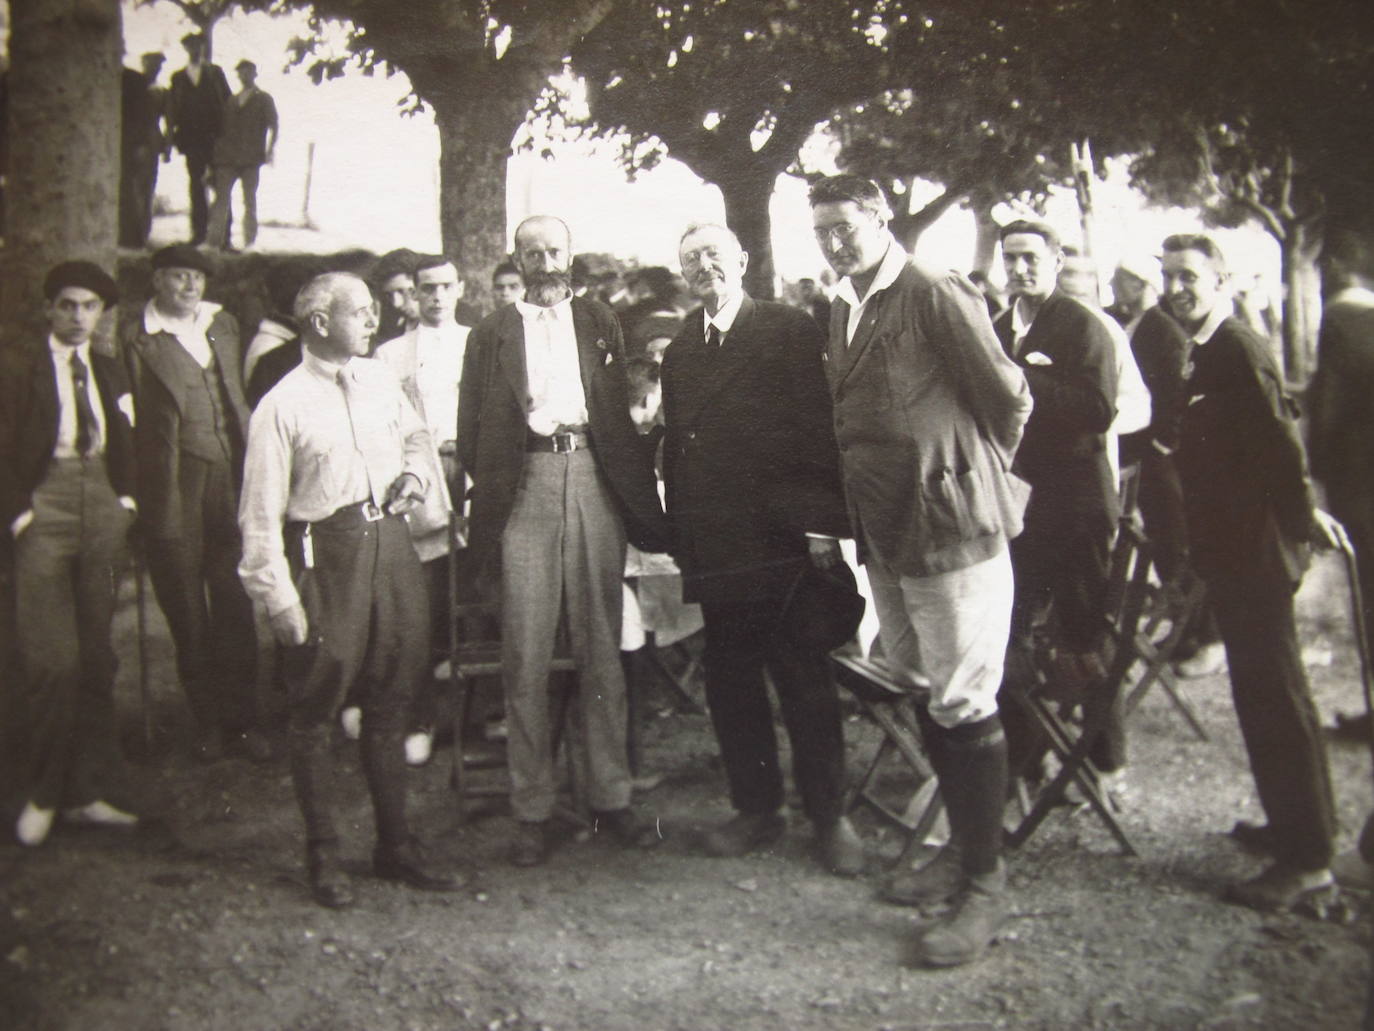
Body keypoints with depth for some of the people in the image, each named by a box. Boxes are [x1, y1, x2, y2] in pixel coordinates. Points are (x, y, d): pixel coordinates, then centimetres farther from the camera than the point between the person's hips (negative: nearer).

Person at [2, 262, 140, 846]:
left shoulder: (110, 372, 15)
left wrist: (126, 499, 7)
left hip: (102, 512, 5)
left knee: (97, 657, 5)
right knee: (52, 660, -9)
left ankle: (85, 792, 13)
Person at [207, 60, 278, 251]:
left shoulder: (264, 99, 8)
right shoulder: (231, 100, 18)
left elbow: (273, 126, 2)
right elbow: (222, 127, 17)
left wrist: (270, 150, -11)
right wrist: (218, 150, 7)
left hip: (251, 159, -3)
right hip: (227, 158, 3)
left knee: (250, 201, 1)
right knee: (221, 199, -3)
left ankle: (250, 242, 3)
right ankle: (215, 241, -3)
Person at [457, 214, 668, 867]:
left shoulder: (599, 322, 16)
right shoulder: (492, 332, 12)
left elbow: (621, 413, 12)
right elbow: (472, 431, 9)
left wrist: (639, 490, 3)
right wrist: (489, 492, -2)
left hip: (593, 479, 2)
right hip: (525, 483, -1)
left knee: (601, 648, 5)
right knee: (526, 654, -2)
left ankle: (610, 796, 14)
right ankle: (532, 809, 6)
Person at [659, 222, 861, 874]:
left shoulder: (790, 331, -1)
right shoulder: (680, 351, 16)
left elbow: (820, 428, -7)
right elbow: (676, 447, 16)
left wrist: (820, 525, -13)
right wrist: (680, 537, 10)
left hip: (782, 543, -5)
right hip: (714, 547, 5)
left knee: (805, 684, 2)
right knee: (730, 684, 11)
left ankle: (829, 816, 15)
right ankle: (757, 809, 24)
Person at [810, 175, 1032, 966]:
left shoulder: (936, 295, -12)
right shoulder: (846, 311, 12)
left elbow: (1008, 398, -10)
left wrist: (981, 475, 5)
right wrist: (853, 512, 15)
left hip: (951, 524, -8)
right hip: (886, 530, 8)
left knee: (964, 705, -4)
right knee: (929, 694, 16)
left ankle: (986, 886, 7)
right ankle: (963, 849, 31)